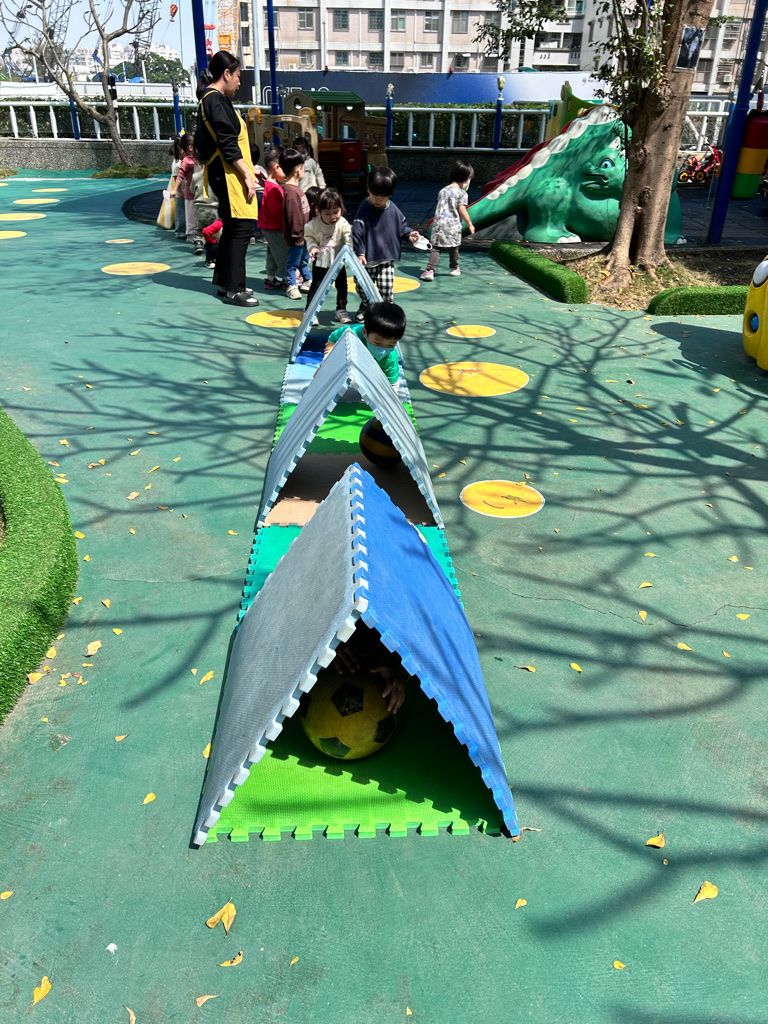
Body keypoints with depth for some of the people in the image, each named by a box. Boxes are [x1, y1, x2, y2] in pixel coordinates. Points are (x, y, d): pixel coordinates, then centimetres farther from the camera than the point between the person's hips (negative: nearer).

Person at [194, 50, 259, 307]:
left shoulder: (211, 100, 19)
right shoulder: (216, 100, -12)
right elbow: (228, 145, -19)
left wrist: (248, 169, 22)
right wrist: (247, 175, -19)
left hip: (225, 174, 11)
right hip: (230, 174, -11)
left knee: (232, 229, 14)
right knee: (241, 228, -11)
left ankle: (225, 283, 20)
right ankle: (233, 289, -9)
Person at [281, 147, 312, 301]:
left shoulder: (296, 187, 11)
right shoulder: (290, 191, -21)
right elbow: (293, 215, -23)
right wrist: (298, 235, -21)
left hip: (303, 234, 10)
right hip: (296, 237, -10)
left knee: (304, 259, 22)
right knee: (293, 261, 1)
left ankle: (308, 281, 35)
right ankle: (292, 286, 10)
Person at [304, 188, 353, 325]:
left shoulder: (343, 224, -17)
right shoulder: (314, 224, -15)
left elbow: (349, 238, -23)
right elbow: (308, 236, -1)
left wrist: (349, 248, -42)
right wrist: (313, 248, -18)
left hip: (338, 260, 1)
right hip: (320, 261, -1)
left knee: (342, 285, 10)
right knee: (316, 285, 0)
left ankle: (341, 310, 27)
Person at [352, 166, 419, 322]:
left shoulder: (393, 210, 0)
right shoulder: (364, 209, -11)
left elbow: (401, 226, 14)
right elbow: (358, 232, -14)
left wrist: (409, 234, -6)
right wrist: (360, 253, -19)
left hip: (387, 258, 2)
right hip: (368, 258, -1)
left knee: (386, 289, -4)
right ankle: (365, 309, 38)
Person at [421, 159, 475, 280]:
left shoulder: (442, 191, 13)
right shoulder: (462, 193, -5)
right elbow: (462, 211, -10)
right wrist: (470, 225, -2)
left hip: (438, 223, 4)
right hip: (453, 226, -4)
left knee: (436, 248, 0)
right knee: (453, 248, 14)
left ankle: (430, 270, -13)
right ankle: (454, 268, 31)